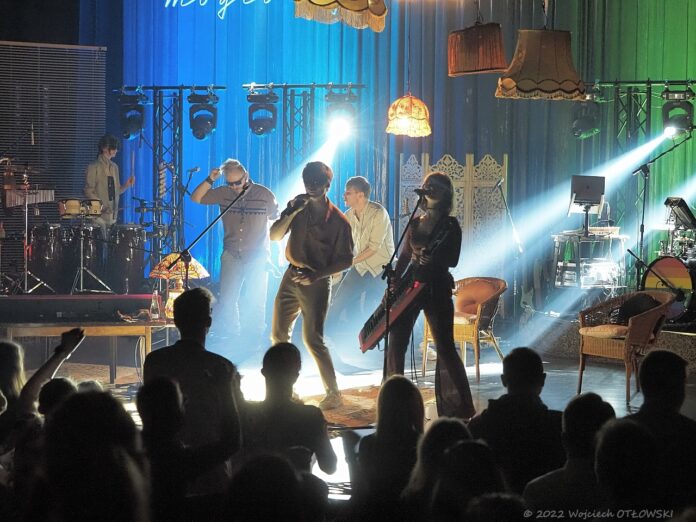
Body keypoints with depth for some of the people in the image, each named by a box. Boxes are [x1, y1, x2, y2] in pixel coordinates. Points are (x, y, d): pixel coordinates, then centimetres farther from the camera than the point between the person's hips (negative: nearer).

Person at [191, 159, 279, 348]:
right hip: (231, 255, 3)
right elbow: (196, 198, 0)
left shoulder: (264, 195, -6)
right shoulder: (224, 193, 0)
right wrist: (209, 180, -15)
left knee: (256, 303, -1)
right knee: (227, 300, 2)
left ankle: (253, 343, 9)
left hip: (257, 256, -3)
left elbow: (278, 222, 3)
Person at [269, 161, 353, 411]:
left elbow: (346, 260, -8)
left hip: (317, 282, -6)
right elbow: (274, 236, -2)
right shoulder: (298, 207, 5)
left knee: (313, 339, -12)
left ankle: (333, 394, -4)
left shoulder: (338, 221, -9)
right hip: (291, 277, 6)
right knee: (279, 336, 10)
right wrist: (290, 213, -17)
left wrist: (317, 275, -19)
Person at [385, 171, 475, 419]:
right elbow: (403, 257, 16)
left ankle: (458, 408, 0)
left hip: (436, 289, -4)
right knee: (395, 344, 0)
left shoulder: (450, 226, 1)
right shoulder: (415, 223, 13)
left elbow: (453, 260, -7)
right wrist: (393, 285, 8)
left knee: (445, 347, -5)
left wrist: (433, 259, -24)